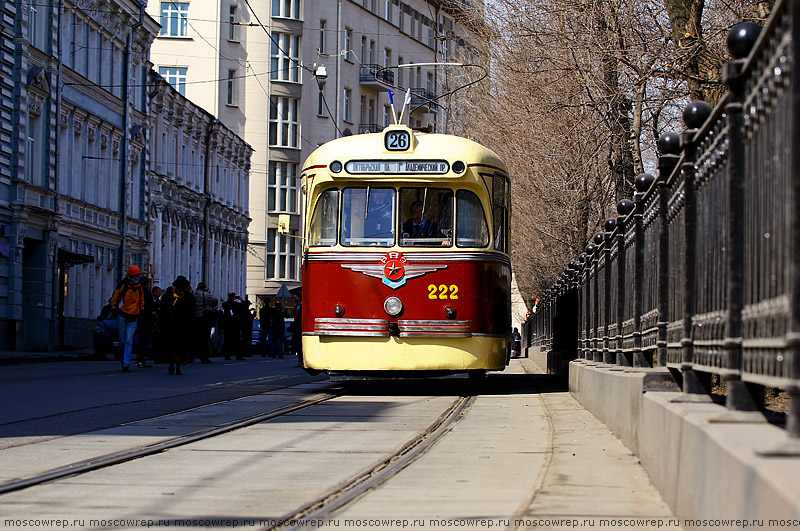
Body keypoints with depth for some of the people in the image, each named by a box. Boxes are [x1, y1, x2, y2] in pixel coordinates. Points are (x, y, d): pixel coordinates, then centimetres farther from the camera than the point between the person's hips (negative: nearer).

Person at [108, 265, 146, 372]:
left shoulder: (139, 287, 10)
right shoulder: (123, 285, -4)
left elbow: (141, 302, 25)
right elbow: (114, 299, 0)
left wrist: (140, 311, 16)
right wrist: (115, 310, -2)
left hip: (133, 318, 3)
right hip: (122, 316, -3)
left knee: (129, 341, -9)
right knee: (122, 341, 3)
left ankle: (126, 364, -12)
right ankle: (122, 360, 23)